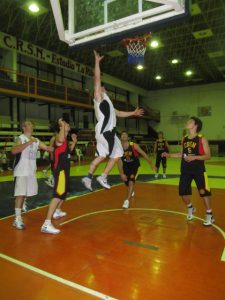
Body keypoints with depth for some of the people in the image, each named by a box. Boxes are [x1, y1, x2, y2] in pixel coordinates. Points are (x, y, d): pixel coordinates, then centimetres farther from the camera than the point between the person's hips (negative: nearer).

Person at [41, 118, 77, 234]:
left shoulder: (65, 138, 14)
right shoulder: (59, 137, -15)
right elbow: (60, 140, -42)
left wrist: (74, 142, 16)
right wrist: (62, 126, -28)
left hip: (64, 169, 10)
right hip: (60, 170, -10)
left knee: (64, 192, 26)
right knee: (58, 195, -17)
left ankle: (57, 211, 47)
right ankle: (46, 224, -18)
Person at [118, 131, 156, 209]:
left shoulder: (133, 145, -24)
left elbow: (143, 154, -15)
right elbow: (119, 162, -20)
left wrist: (151, 163, -11)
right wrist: (121, 173, -26)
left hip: (134, 165, -2)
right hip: (125, 165, 3)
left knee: (131, 181, -19)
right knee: (126, 180, 12)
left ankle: (127, 200, -15)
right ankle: (131, 191, 48)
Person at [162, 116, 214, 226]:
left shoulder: (202, 139, -9)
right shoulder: (184, 139, 6)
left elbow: (208, 156, -12)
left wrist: (194, 157, -26)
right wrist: (169, 155, 4)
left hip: (198, 169, -5)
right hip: (185, 169, 5)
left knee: (204, 192, -3)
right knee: (183, 192, 6)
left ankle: (209, 215, 16)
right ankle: (190, 209, 34)